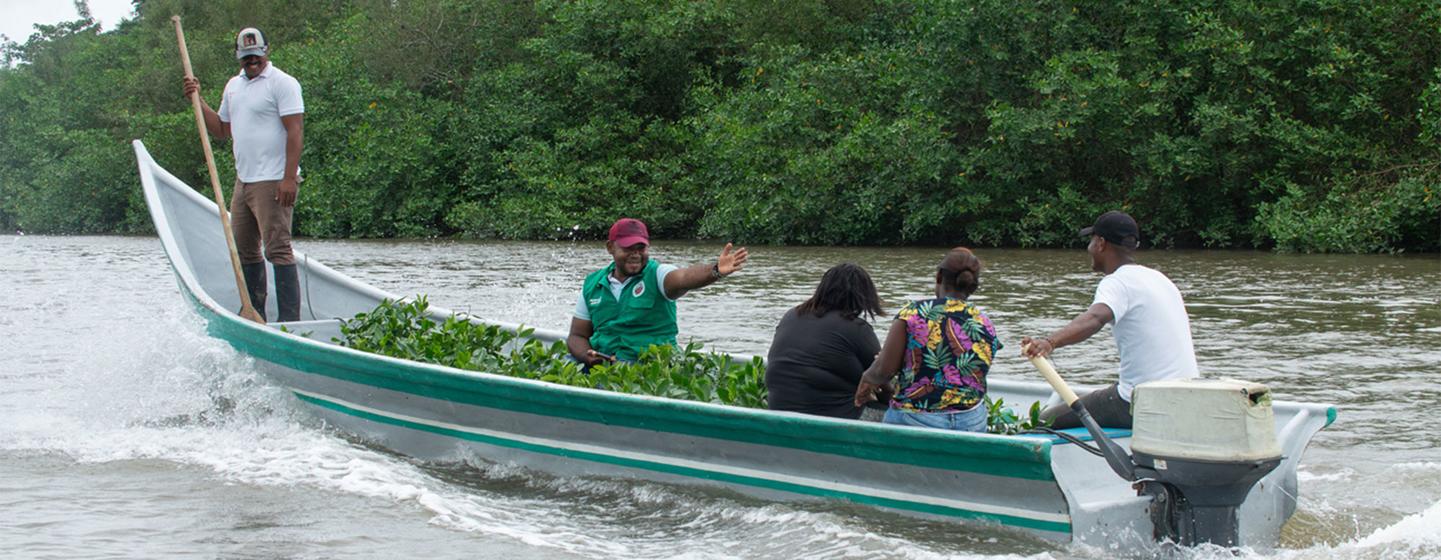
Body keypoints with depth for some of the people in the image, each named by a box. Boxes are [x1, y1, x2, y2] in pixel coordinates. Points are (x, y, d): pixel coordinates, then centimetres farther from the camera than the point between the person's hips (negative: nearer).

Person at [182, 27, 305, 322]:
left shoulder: (281, 83, -7)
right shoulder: (233, 86, 18)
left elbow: (295, 131, -14)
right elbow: (222, 130, 25)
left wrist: (289, 177, -22)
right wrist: (198, 101, 12)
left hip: (273, 183, -9)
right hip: (243, 181, 9)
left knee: (277, 249, -12)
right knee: (244, 250, 12)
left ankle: (290, 320, -13)